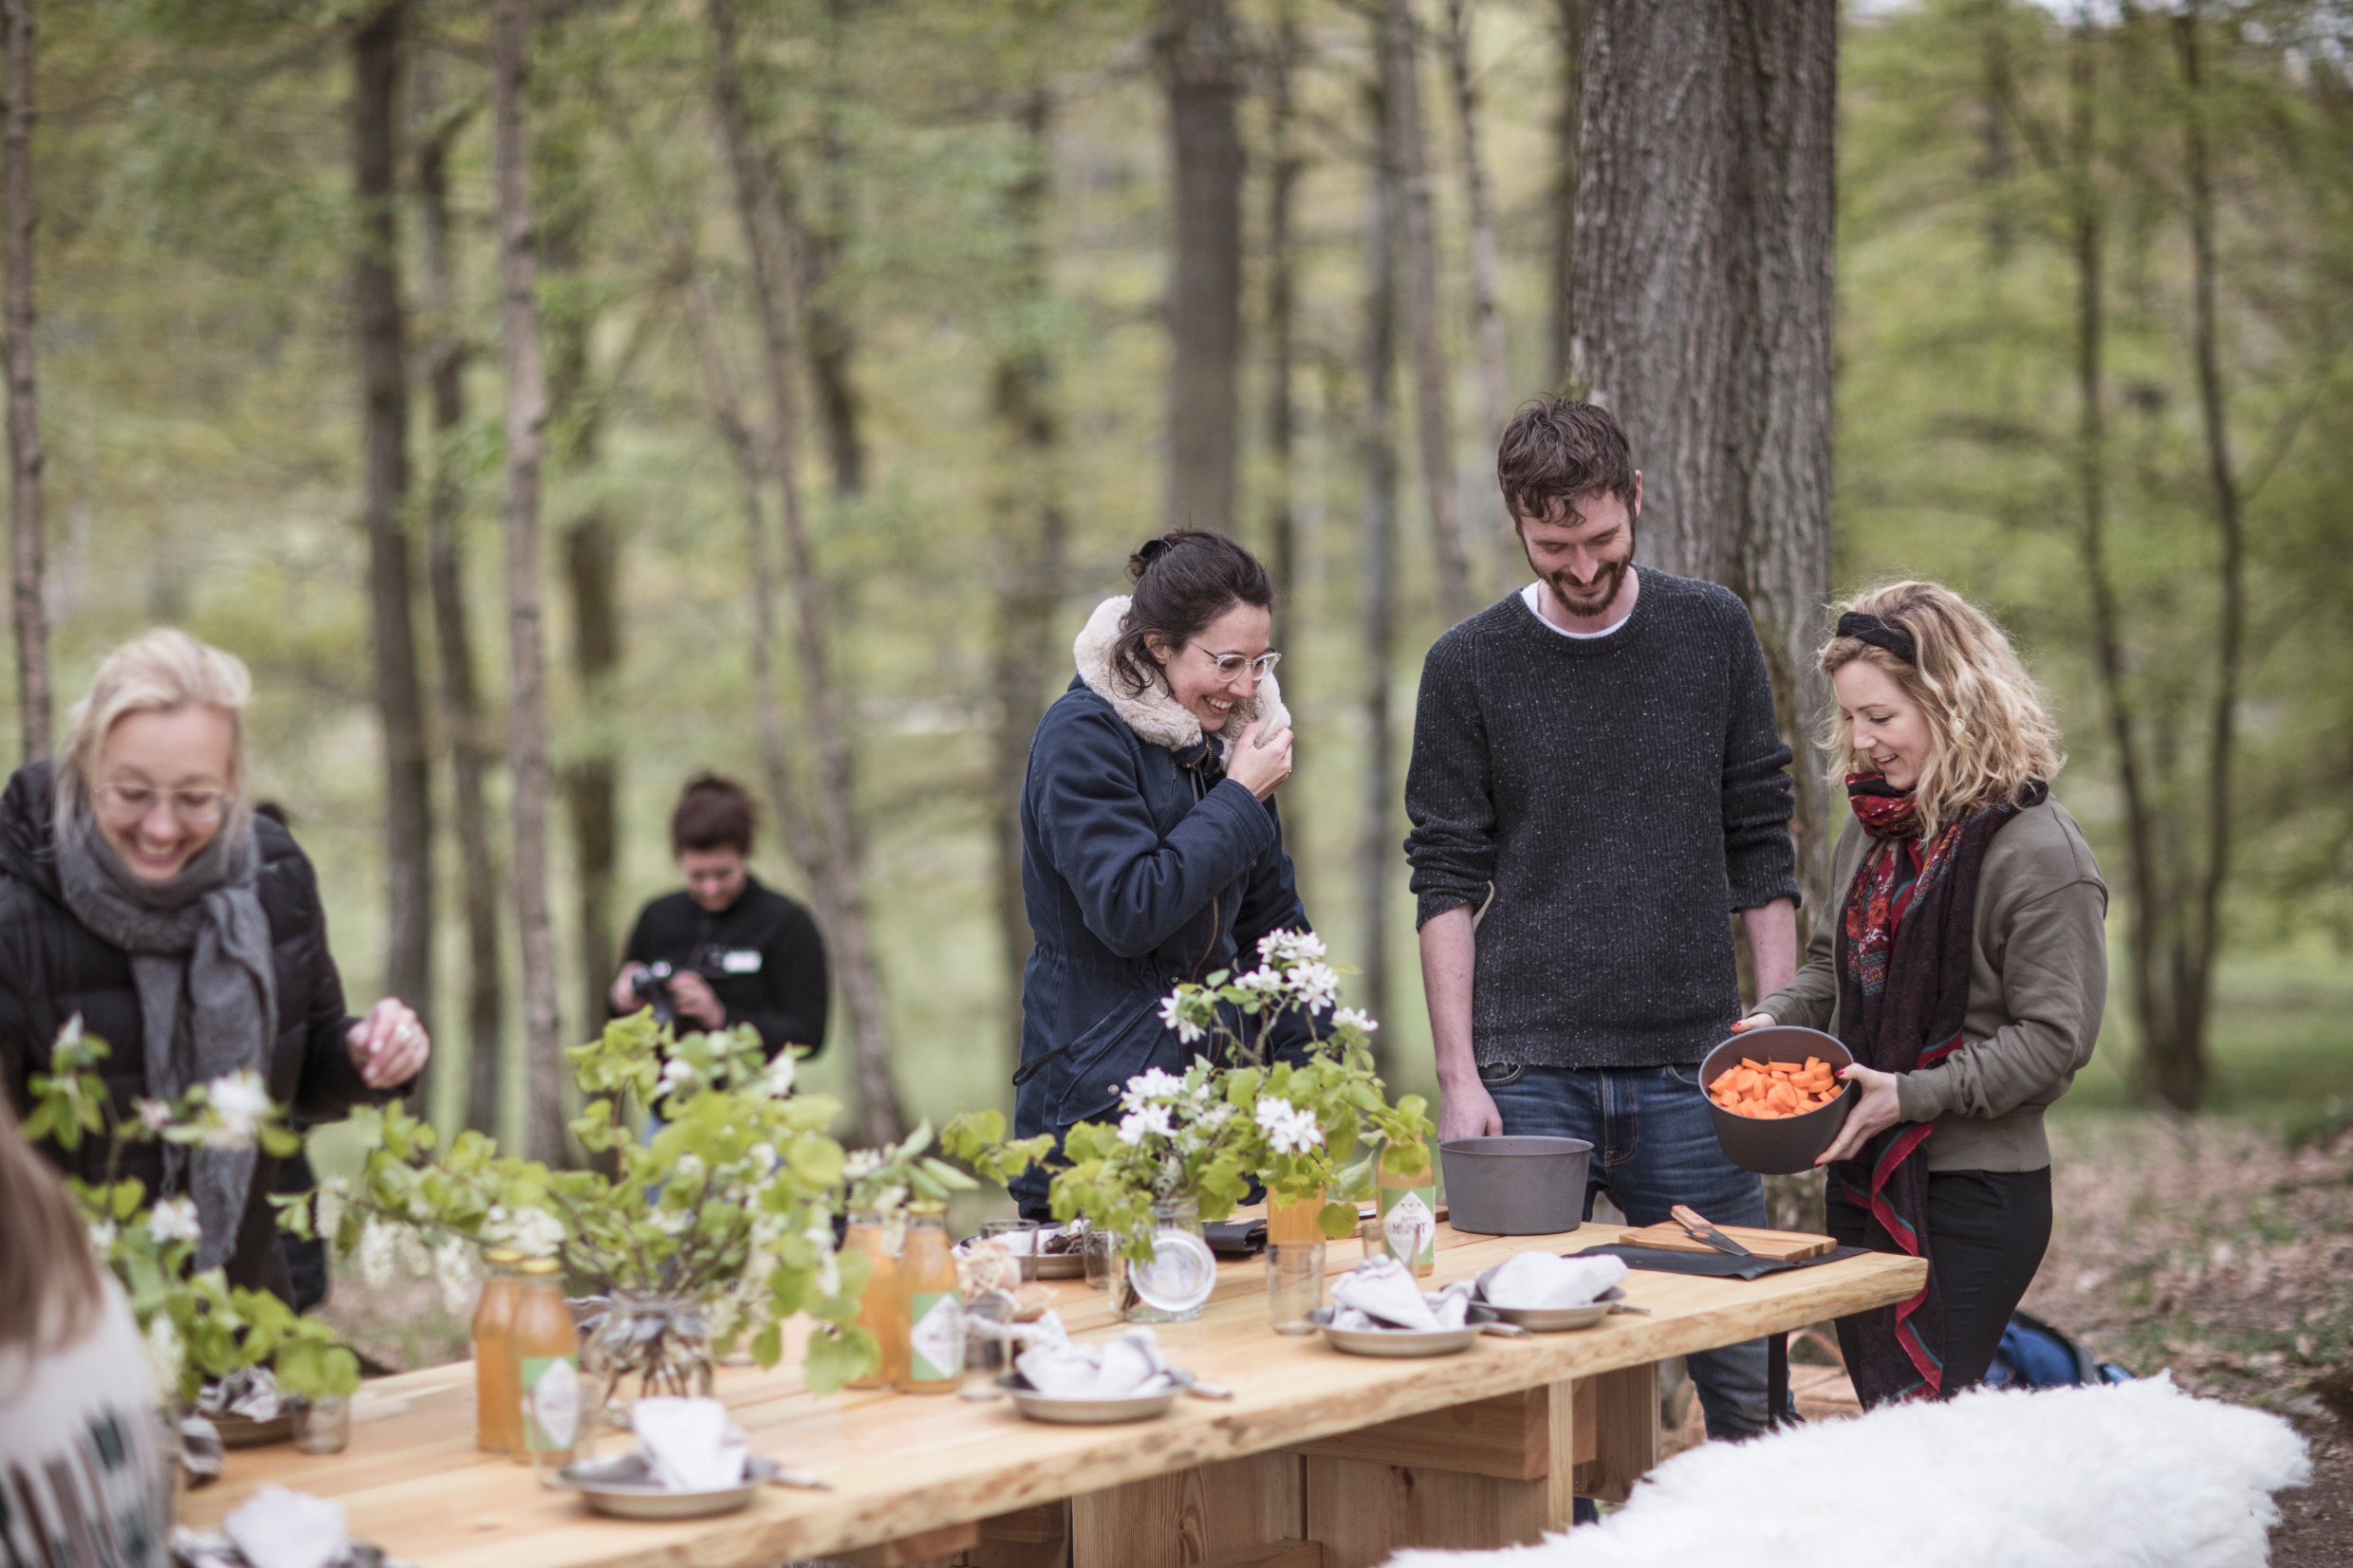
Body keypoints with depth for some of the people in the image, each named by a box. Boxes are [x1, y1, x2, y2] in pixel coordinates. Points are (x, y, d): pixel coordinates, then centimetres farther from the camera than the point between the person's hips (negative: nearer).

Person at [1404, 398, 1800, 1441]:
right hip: (1528, 1074, -1)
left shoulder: (1713, 633, 7)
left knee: (1747, 1376, 0)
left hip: (1688, 1073, 1)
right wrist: (1456, 1076, -6)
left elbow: (1760, 848, 10)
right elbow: (1448, 883, 2)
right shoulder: (1468, 666, 2)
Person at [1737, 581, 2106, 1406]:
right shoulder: (1872, 830, 10)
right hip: (1865, 1180, 8)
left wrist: (1914, 1095, -22)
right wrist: (1772, 1021, 3)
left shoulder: (2040, 853, -14)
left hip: (1975, 1191, -8)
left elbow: (2054, 1037, -15)